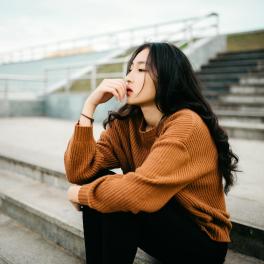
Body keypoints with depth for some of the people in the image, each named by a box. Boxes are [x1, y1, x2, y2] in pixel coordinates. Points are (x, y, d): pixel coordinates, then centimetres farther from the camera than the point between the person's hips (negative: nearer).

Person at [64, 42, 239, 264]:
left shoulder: (186, 125, -25)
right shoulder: (126, 124, -4)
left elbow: (139, 192, -35)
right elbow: (79, 172, -12)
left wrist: (81, 194, -17)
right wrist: (90, 104, -17)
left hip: (202, 241, -6)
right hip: (161, 225, 6)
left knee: (115, 197, -26)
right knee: (96, 180, -14)